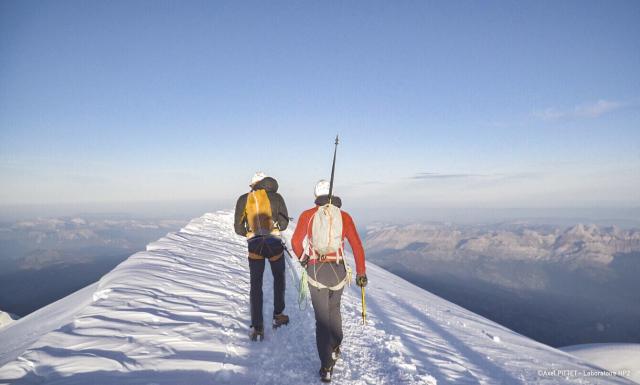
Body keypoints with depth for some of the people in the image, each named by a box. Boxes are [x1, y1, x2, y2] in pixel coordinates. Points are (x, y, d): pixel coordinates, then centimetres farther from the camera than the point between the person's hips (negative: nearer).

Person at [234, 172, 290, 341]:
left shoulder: (243, 199, 5)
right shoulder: (276, 197, 1)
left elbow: (238, 228, 5)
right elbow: (284, 223, -2)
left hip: (254, 246, 1)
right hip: (274, 244, -1)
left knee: (255, 285, 10)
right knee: (279, 278, 23)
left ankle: (257, 327, 7)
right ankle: (278, 315, 30)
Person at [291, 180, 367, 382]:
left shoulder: (307, 215, -1)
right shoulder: (344, 216, 0)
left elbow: (296, 242, 6)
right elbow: (357, 246, -2)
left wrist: (302, 258, 26)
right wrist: (361, 273, 7)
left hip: (315, 271, -2)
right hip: (338, 271, 2)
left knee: (322, 317, 9)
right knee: (334, 309, 28)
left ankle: (326, 367, 10)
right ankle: (335, 348, 41)